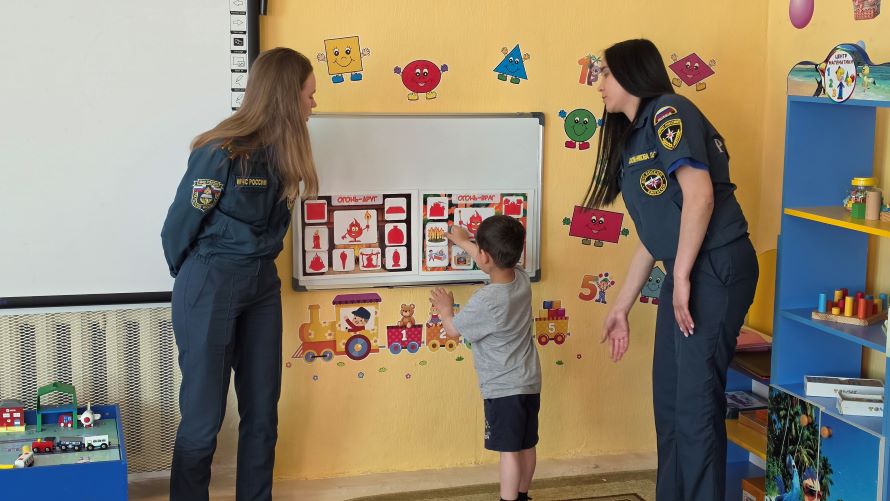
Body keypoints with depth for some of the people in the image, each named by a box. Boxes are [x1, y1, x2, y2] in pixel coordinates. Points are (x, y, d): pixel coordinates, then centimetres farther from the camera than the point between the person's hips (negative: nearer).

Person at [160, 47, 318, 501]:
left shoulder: (282, 153, 3)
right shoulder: (222, 152, -18)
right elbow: (179, 226, -7)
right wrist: (198, 281, 8)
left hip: (262, 287, 7)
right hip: (210, 291, -7)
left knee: (262, 412, 12)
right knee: (204, 417, 2)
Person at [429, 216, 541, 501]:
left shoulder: (485, 301, -26)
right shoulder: (522, 280, -4)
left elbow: (453, 329, -10)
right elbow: (495, 261, 18)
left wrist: (445, 309, 10)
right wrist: (463, 241, 30)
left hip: (503, 389, -8)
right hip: (529, 383, 8)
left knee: (509, 450, 0)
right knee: (526, 446, 17)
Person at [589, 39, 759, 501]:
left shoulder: (668, 113, -8)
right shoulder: (633, 139, 18)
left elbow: (699, 194, -19)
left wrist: (681, 277, -18)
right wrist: (621, 307, 21)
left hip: (717, 269, -9)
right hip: (686, 273, 9)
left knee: (696, 398, -6)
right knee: (669, 398, 12)